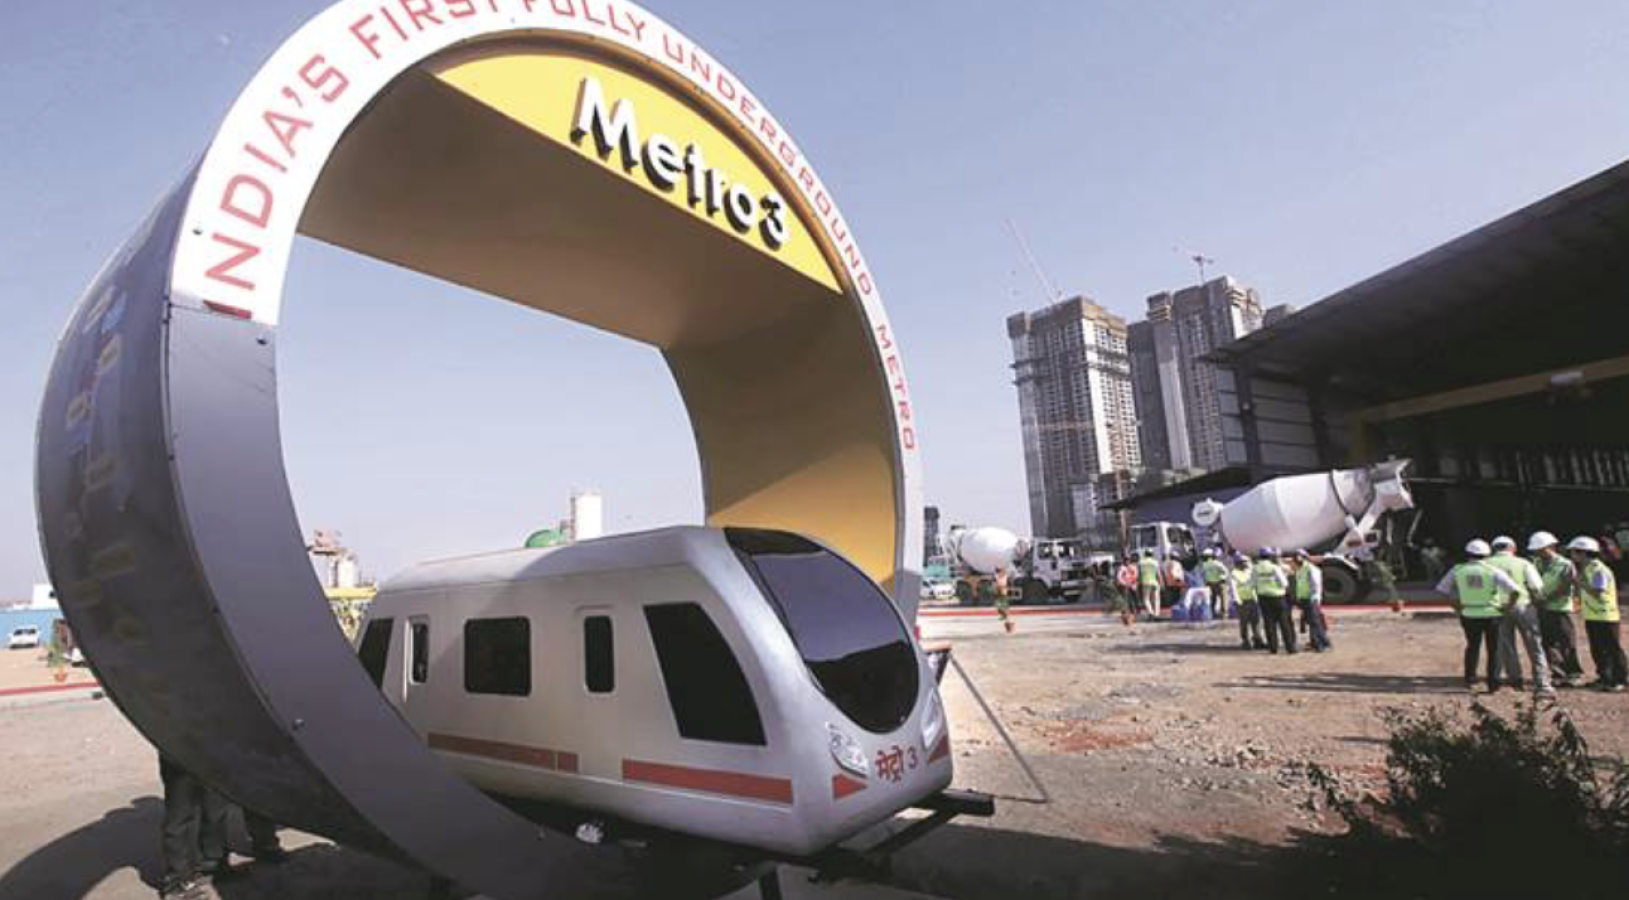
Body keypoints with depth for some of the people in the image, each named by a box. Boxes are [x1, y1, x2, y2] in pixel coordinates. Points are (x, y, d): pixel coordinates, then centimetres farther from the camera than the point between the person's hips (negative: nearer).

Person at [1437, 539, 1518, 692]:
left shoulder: (1458, 570, -4)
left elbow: (1441, 589, -2)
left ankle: (1469, 679, 19)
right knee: (1494, 650, 13)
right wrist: (1507, 606, -5)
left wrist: (1456, 606, 6)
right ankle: (1493, 684, 15)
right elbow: (1513, 590, -20)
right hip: (1491, 615, -2)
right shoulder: (1493, 571, -11)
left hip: (1469, 615, 2)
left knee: (1472, 647, 20)